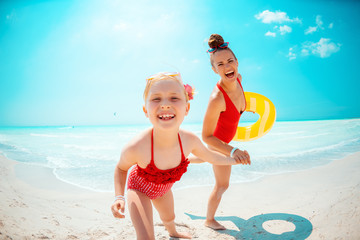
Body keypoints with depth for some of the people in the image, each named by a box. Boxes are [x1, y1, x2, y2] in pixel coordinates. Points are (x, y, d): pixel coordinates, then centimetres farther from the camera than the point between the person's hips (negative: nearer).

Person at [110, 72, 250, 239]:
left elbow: (210, 156, -8)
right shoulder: (135, 148, -42)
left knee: (169, 217, 33)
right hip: (139, 188, -4)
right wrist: (119, 197, -30)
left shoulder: (190, 141, -31)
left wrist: (234, 160, 6)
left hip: (163, 188, 4)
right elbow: (121, 168, -17)